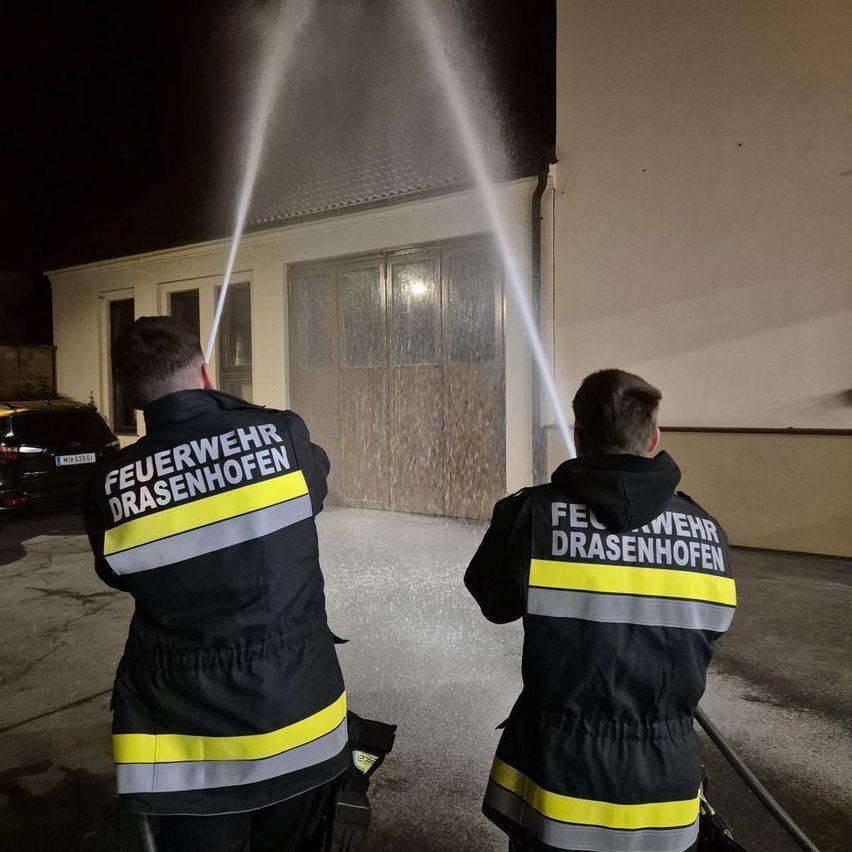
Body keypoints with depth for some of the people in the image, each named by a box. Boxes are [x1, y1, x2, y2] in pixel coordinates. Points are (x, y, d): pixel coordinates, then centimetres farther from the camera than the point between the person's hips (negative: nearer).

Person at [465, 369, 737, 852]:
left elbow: (494, 603, -3)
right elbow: (709, 629, 6)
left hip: (556, 781, -2)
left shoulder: (533, 515, -20)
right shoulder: (709, 536, -10)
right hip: (664, 794, 3)